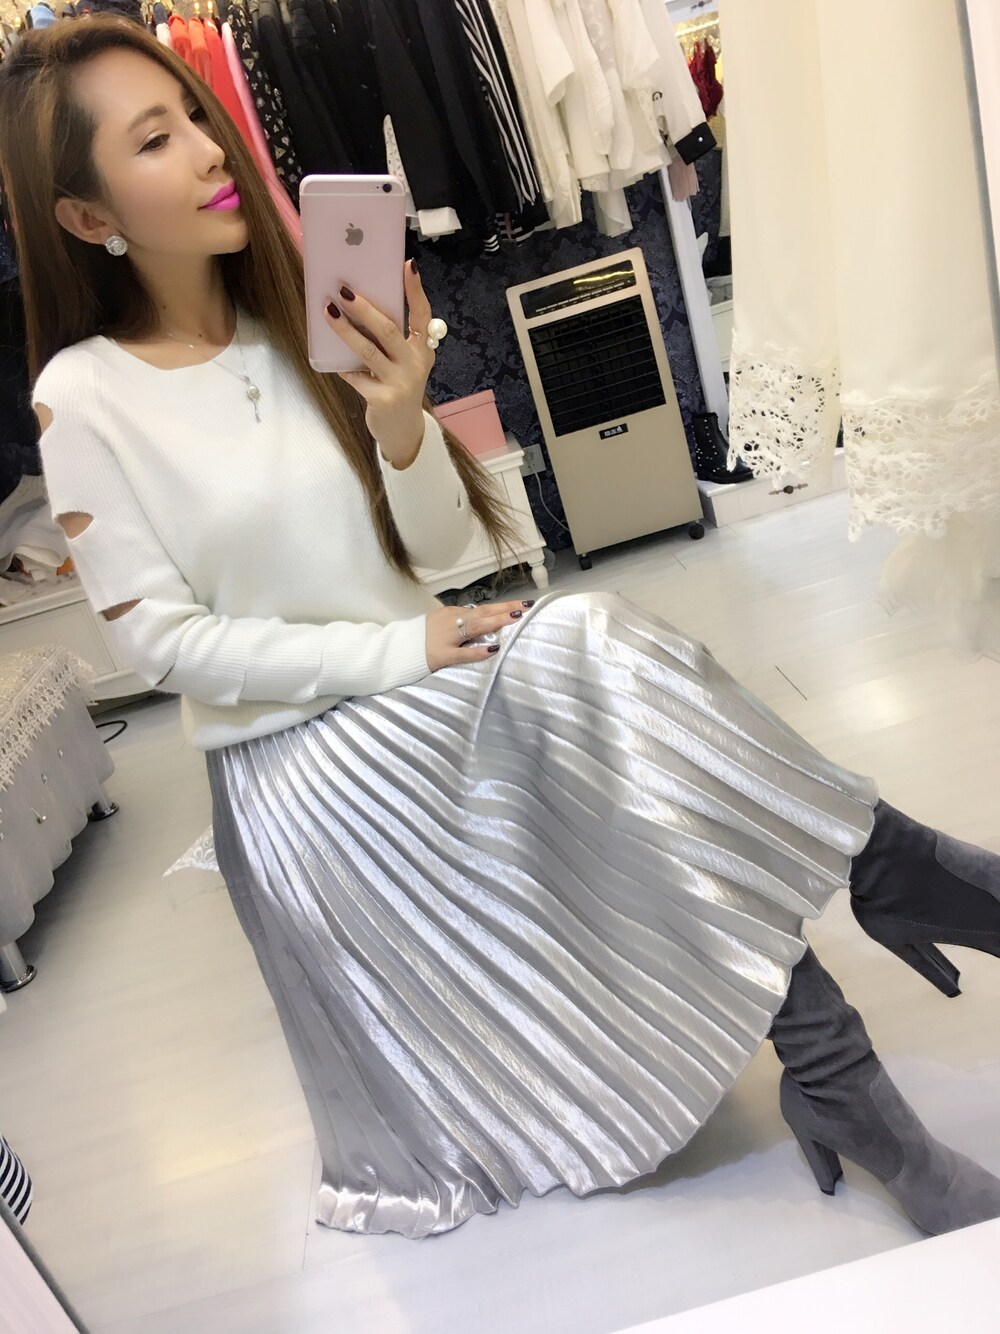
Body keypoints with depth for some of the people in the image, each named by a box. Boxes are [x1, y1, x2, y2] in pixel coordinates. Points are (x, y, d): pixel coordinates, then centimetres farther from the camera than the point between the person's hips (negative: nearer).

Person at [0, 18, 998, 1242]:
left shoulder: (300, 323, 4)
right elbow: (161, 638, -12)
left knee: (599, 661, -25)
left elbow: (441, 546, 2)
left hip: (414, 687, 4)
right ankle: (885, 882, -7)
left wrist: (400, 422, -19)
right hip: (297, 757, -3)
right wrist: (400, 650, -17)